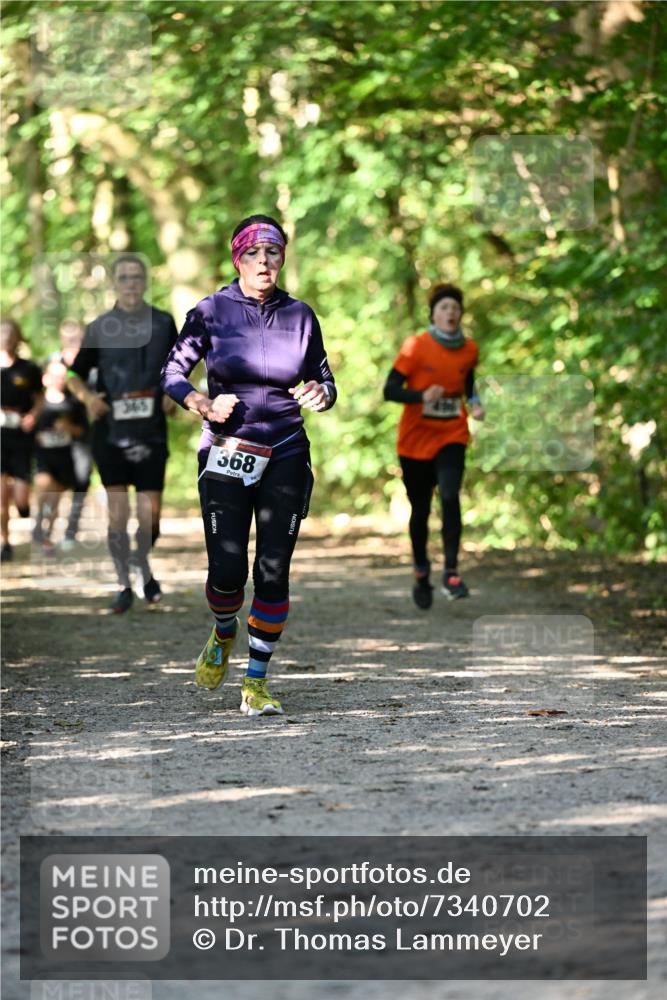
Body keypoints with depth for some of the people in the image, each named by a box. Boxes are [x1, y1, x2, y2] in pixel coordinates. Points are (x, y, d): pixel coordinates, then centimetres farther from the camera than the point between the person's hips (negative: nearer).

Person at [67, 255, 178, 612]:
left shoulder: (163, 323, 6)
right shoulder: (99, 328, 3)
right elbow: (75, 375, 11)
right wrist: (88, 397, -9)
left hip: (152, 432, 0)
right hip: (111, 432, 0)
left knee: (149, 516, -1)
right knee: (117, 513, -3)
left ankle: (143, 566, 28)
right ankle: (123, 586, 9)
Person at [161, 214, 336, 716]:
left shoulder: (300, 316, 4)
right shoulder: (211, 311, -2)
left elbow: (324, 380, 12)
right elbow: (173, 371, 5)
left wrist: (321, 395, -11)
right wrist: (202, 403, -14)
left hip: (285, 457, 1)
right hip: (226, 455, -1)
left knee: (274, 572, -3)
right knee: (227, 571, -8)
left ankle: (257, 683, 7)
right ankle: (223, 635, 27)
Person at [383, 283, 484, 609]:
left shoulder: (469, 350, 1)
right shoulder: (415, 347, -9)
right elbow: (390, 390, -12)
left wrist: (475, 404, 2)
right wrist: (421, 396, -30)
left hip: (451, 438, 1)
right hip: (415, 441, -1)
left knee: (450, 497, -21)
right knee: (420, 509, 8)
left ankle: (451, 573, -20)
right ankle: (421, 572, 30)